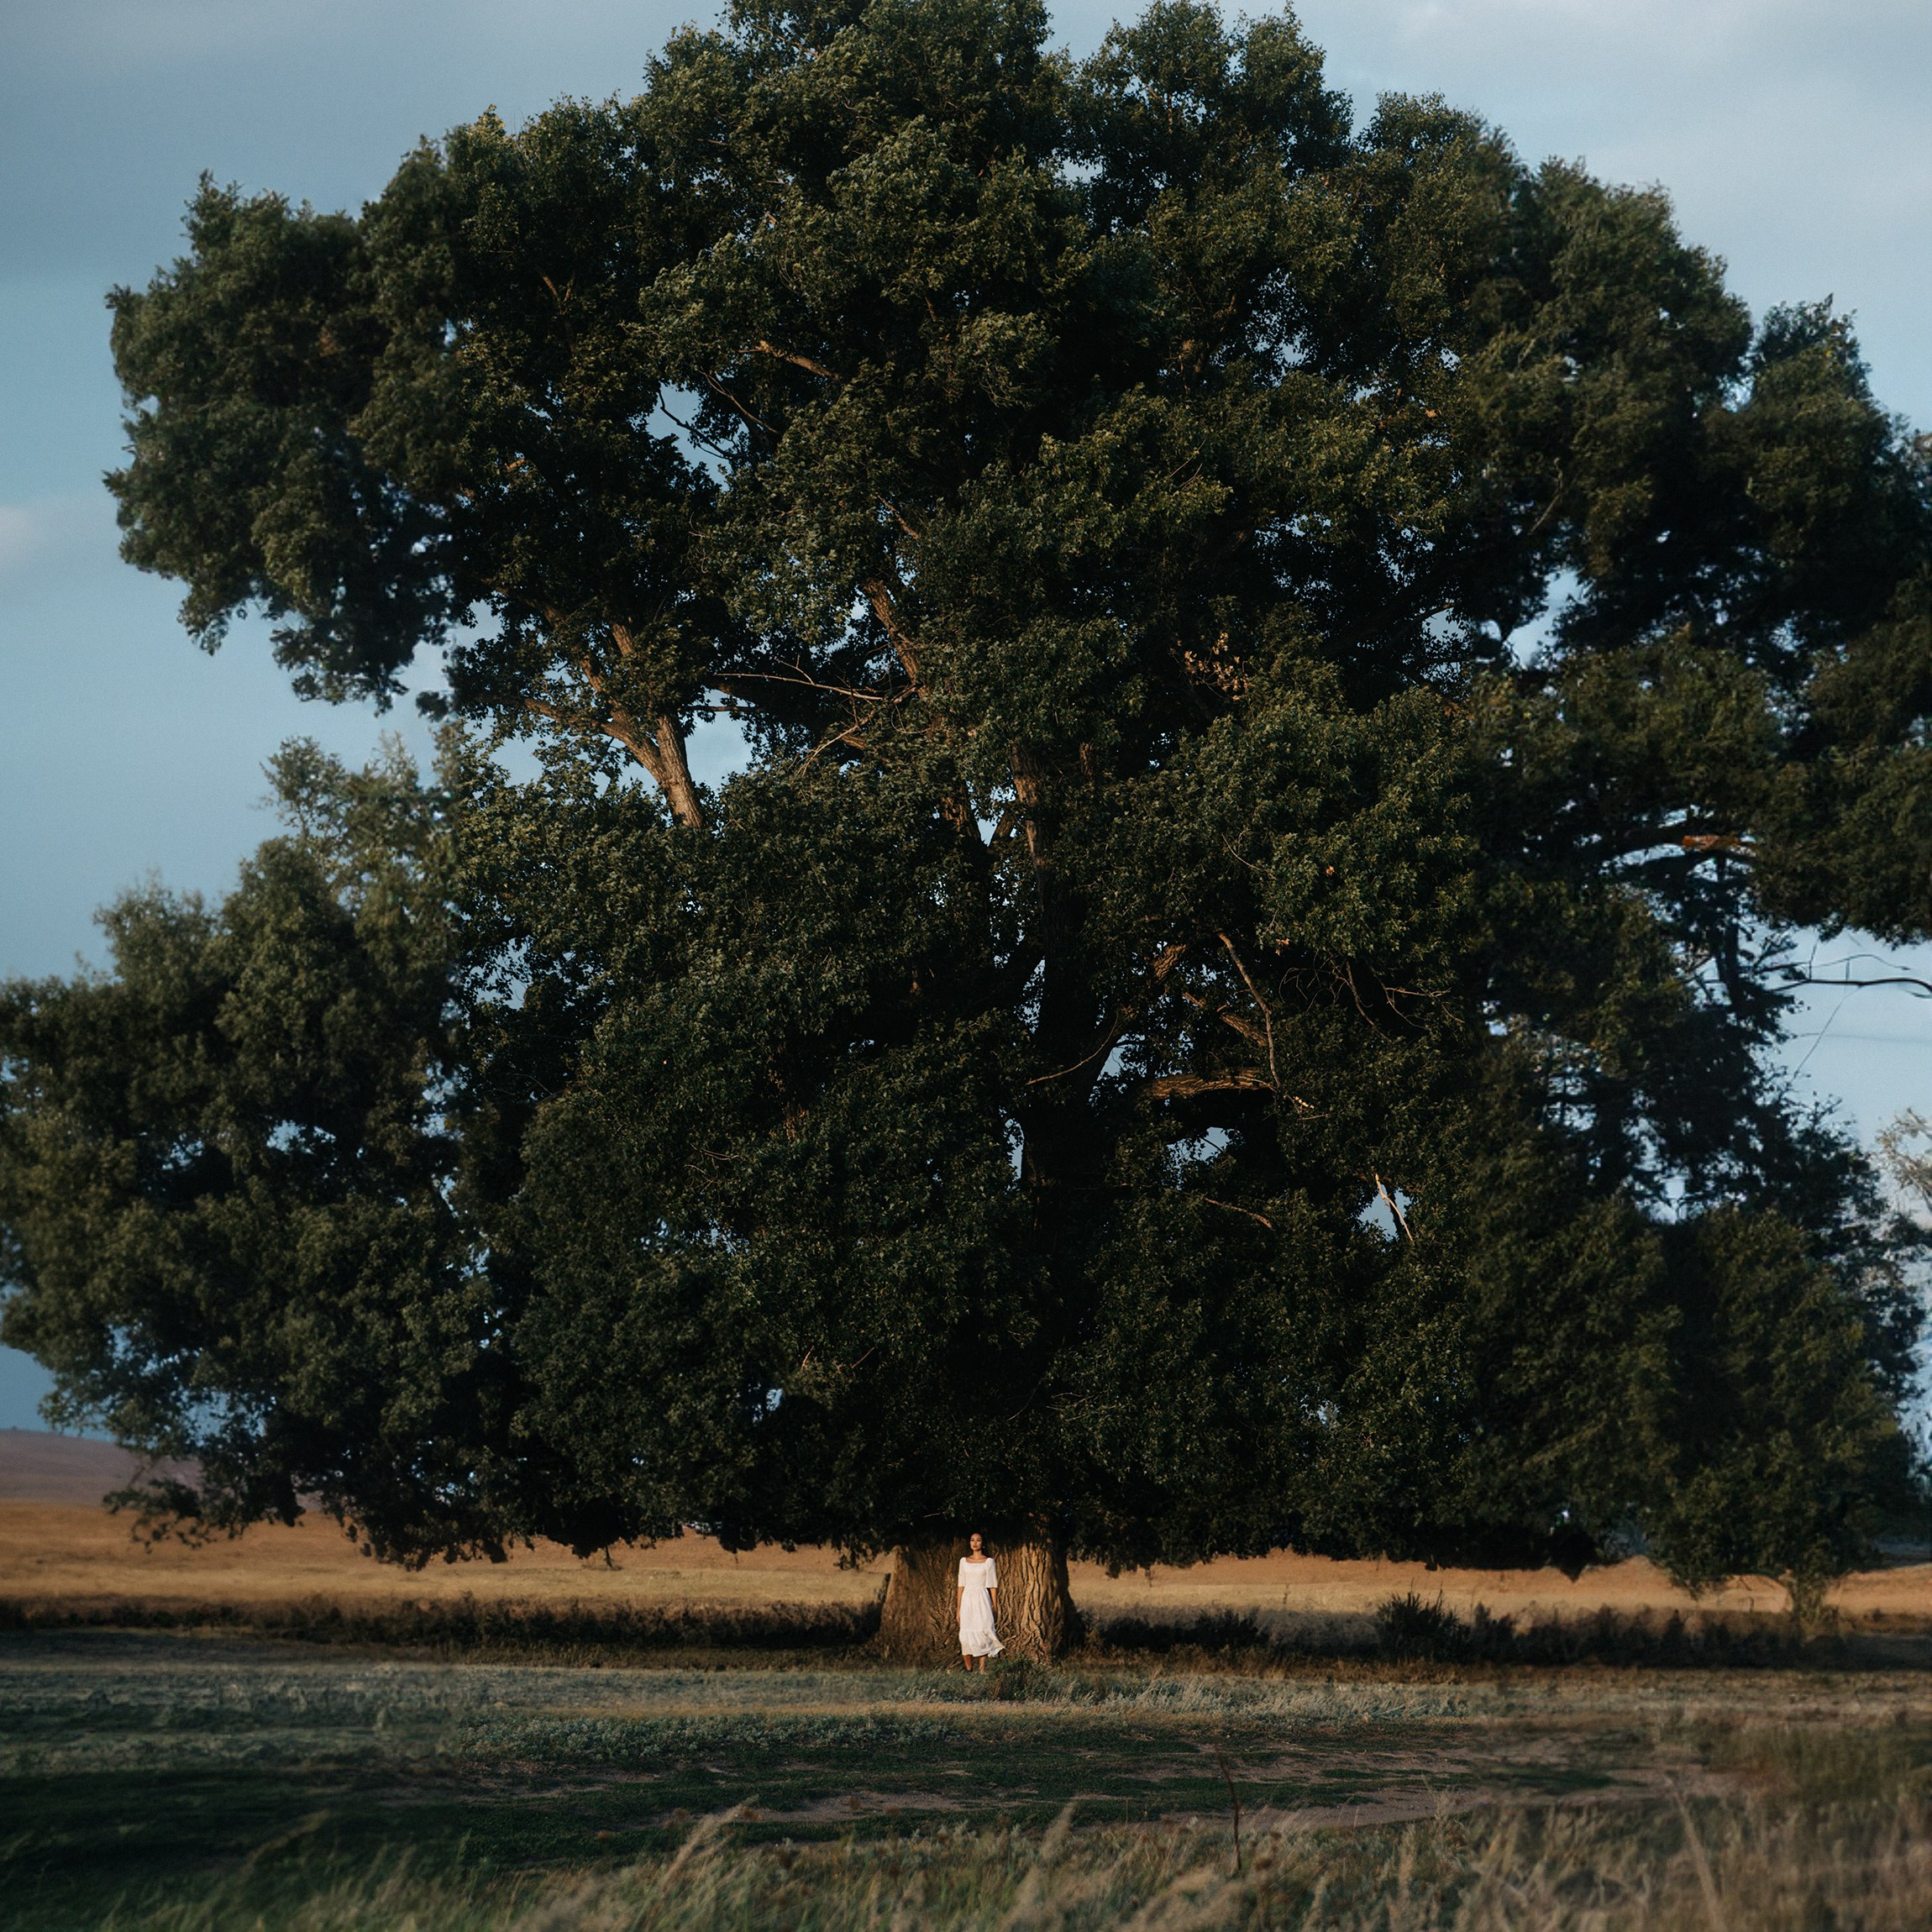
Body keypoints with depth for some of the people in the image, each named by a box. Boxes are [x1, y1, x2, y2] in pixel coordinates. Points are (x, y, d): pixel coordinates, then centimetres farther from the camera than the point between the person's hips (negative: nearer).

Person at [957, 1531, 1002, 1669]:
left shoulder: (989, 1562, 2)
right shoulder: (964, 1561, 11)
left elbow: (993, 1587, 1)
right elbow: (961, 1585, 12)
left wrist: (995, 1608, -3)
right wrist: (959, 1608, 9)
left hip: (982, 1601, -3)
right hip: (967, 1601, 3)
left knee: (981, 1635, -9)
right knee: (966, 1637, -3)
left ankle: (982, 1671, -8)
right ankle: (968, 1671, 6)